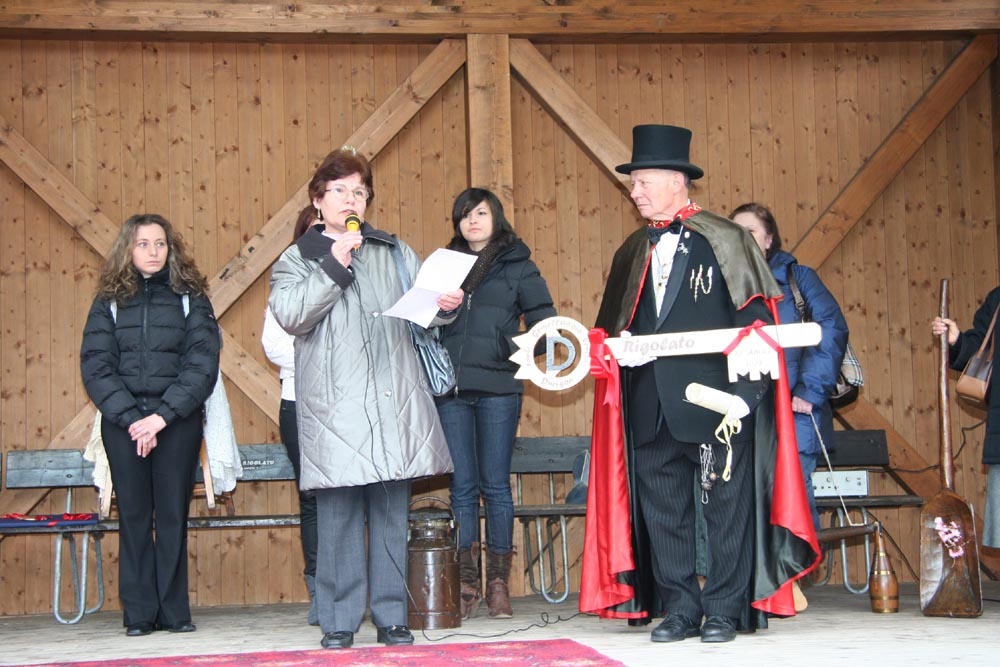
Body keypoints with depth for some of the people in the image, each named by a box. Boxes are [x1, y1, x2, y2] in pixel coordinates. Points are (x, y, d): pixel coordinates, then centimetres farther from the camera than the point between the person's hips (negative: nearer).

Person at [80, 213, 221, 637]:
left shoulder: (190, 298, 6)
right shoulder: (110, 301, 8)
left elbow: (202, 364, -3)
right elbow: (96, 366, -1)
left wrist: (162, 415, -14)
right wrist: (132, 418, -13)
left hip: (177, 421, -1)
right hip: (122, 422, 1)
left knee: (173, 514, 0)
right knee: (133, 515, 2)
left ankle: (174, 611, 6)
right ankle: (139, 613, 6)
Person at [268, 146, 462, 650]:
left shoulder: (395, 251, 20)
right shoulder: (297, 259, 10)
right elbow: (291, 316, -7)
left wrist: (446, 305, -6)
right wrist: (333, 266, -11)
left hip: (395, 400, 3)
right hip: (334, 405, -2)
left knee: (392, 512, 3)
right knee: (339, 512, -4)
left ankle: (391, 616, 10)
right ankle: (339, 620, 4)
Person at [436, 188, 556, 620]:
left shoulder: (516, 265, 6)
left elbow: (543, 318, 1)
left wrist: (521, 350, -15)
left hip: (498, 388, -2)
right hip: (451, 389, 3)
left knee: (495, 485, 1)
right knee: (462, 487, 3)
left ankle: (498, 584, 7)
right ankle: (466, 585, 6)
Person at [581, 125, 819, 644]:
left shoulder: (724, 241, -2)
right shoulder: (632, 253, 15)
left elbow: (755, 322, -6)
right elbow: (614, 328, 18)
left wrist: (743, 393, -14)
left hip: (715, 403, -5)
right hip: (650, 407, 6)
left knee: (726, 506, 0)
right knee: (662, 511, 7)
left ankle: (726, 610, 9)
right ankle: (678, 609, 15)